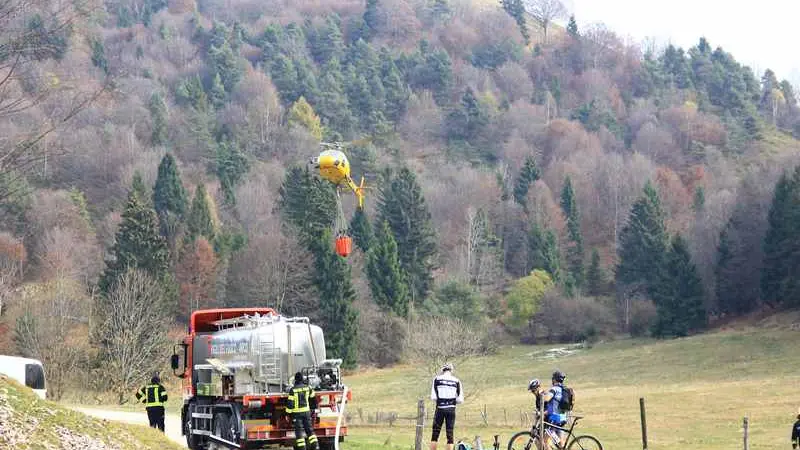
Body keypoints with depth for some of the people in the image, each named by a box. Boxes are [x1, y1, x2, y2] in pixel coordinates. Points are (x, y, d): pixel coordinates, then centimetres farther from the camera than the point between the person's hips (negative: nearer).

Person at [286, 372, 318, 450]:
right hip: (307, 411, 4)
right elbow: (313, 398, 17)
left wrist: (288, 413, -5)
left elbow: (290, 403, -12)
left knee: (299, 431, -1)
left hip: (297, 412, -4)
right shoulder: (307, 388, 2)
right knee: (309, 429, 10)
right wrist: (313, 408, 33)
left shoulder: (293, 390, -11)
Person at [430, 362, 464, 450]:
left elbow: (433, 397, -6)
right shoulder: (456, 381, 3)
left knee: (435, 434, 6)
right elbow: (460, 399, -1)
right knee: (450, 434, 4)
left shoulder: (437, 379, -1)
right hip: (451, 409, 1)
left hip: (440, 409, -1)